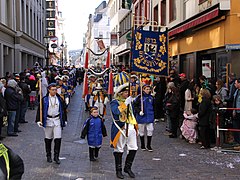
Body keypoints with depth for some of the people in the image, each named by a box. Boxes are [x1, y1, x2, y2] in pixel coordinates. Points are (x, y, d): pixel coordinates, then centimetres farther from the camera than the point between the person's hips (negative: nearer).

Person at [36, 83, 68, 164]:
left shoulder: (59, 99, 6)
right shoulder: (44, 99, -2)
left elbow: (64, 110, 14)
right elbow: (40, 110, -1)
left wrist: (65, 120, 13)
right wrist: (39, 120, -8)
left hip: (57, 120, 1)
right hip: (48, 121, -1)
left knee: (58, 138, -7)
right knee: (48, 139, 8)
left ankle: (56, 156, 2)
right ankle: (48, 156, 21)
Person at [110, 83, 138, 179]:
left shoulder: (129, 101, 19)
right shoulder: (115, 102, -4)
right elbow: (116, 111, -25)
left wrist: (135, 124, 22)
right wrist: (125, 103, -22)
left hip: (131, 127, 7)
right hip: (120, 128, -6)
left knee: (133, 148, 4)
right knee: (119, 150, 1)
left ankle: (128, 167, 20)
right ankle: (118, 170, 13)